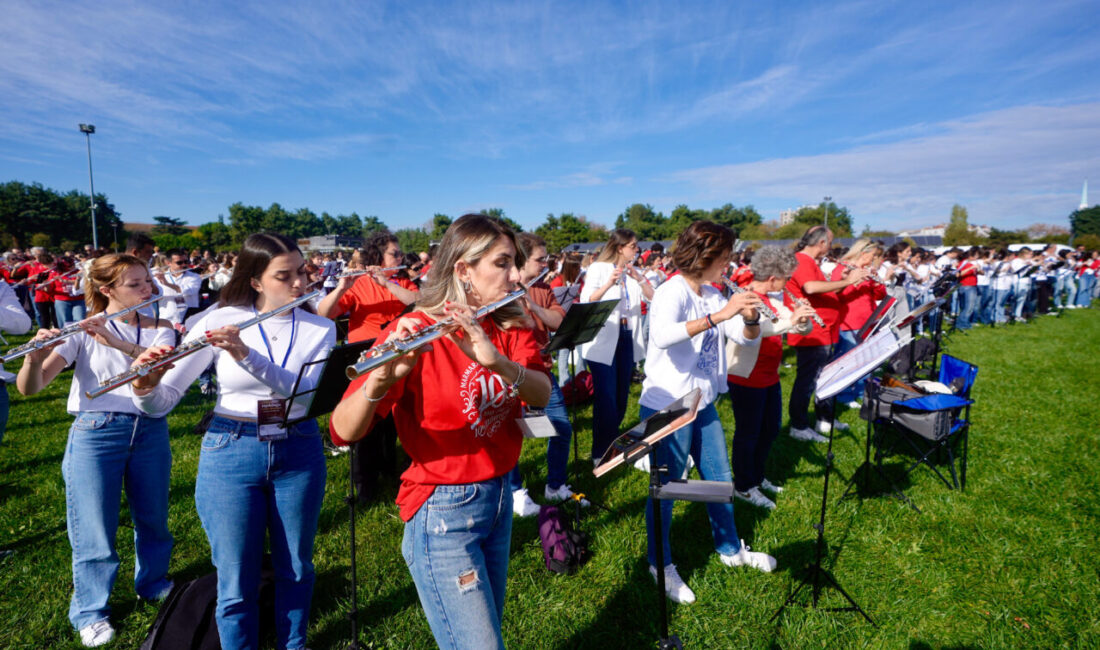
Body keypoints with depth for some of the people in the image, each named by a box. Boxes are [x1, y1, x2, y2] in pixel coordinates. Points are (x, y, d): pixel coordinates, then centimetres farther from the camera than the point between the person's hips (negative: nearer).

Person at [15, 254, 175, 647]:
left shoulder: (158, 330, 1)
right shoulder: (82, 331, -7)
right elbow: (29, 388, -14)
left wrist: (118, 343, -32)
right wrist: (35, 356, -34)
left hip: (150, 431, 3)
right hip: (96, 433, -3)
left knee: (153, 518, 17)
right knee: (95, 530, 7)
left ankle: (152, 583, 42)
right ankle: (90, 612, 29)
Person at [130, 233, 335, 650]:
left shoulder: (320, 328, -3)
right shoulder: (220, 321, -7)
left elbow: (302, 391, -20)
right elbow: (162, 402, -7)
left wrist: (246, 354, -30)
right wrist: (145, 386, -29)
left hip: (299, 454, 2)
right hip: (230, 454, -1)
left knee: (295, 569, 17)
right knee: (237, 582, 9)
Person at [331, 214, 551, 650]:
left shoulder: (510, 327, 0)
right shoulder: (415, 333, -18)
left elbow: (542, 394, -16)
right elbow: (343, 432, -24)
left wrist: (497, 360, -35)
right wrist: (382, 376, -45)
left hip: (500, 498, 6)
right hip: (443, 513, -6)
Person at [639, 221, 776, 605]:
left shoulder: (713, 296, 7)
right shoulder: (672, 292, -18)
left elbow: (747, 339, 7)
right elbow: (662, 336, -39)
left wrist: (750, 318, -15)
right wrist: (719, 315, -39)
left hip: (703, 403, 8)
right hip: (666, 407, -8)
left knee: (720, 479, 19)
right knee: (667, 486, 5)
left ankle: (730, 549, 41)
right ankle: (661, 564, 25)